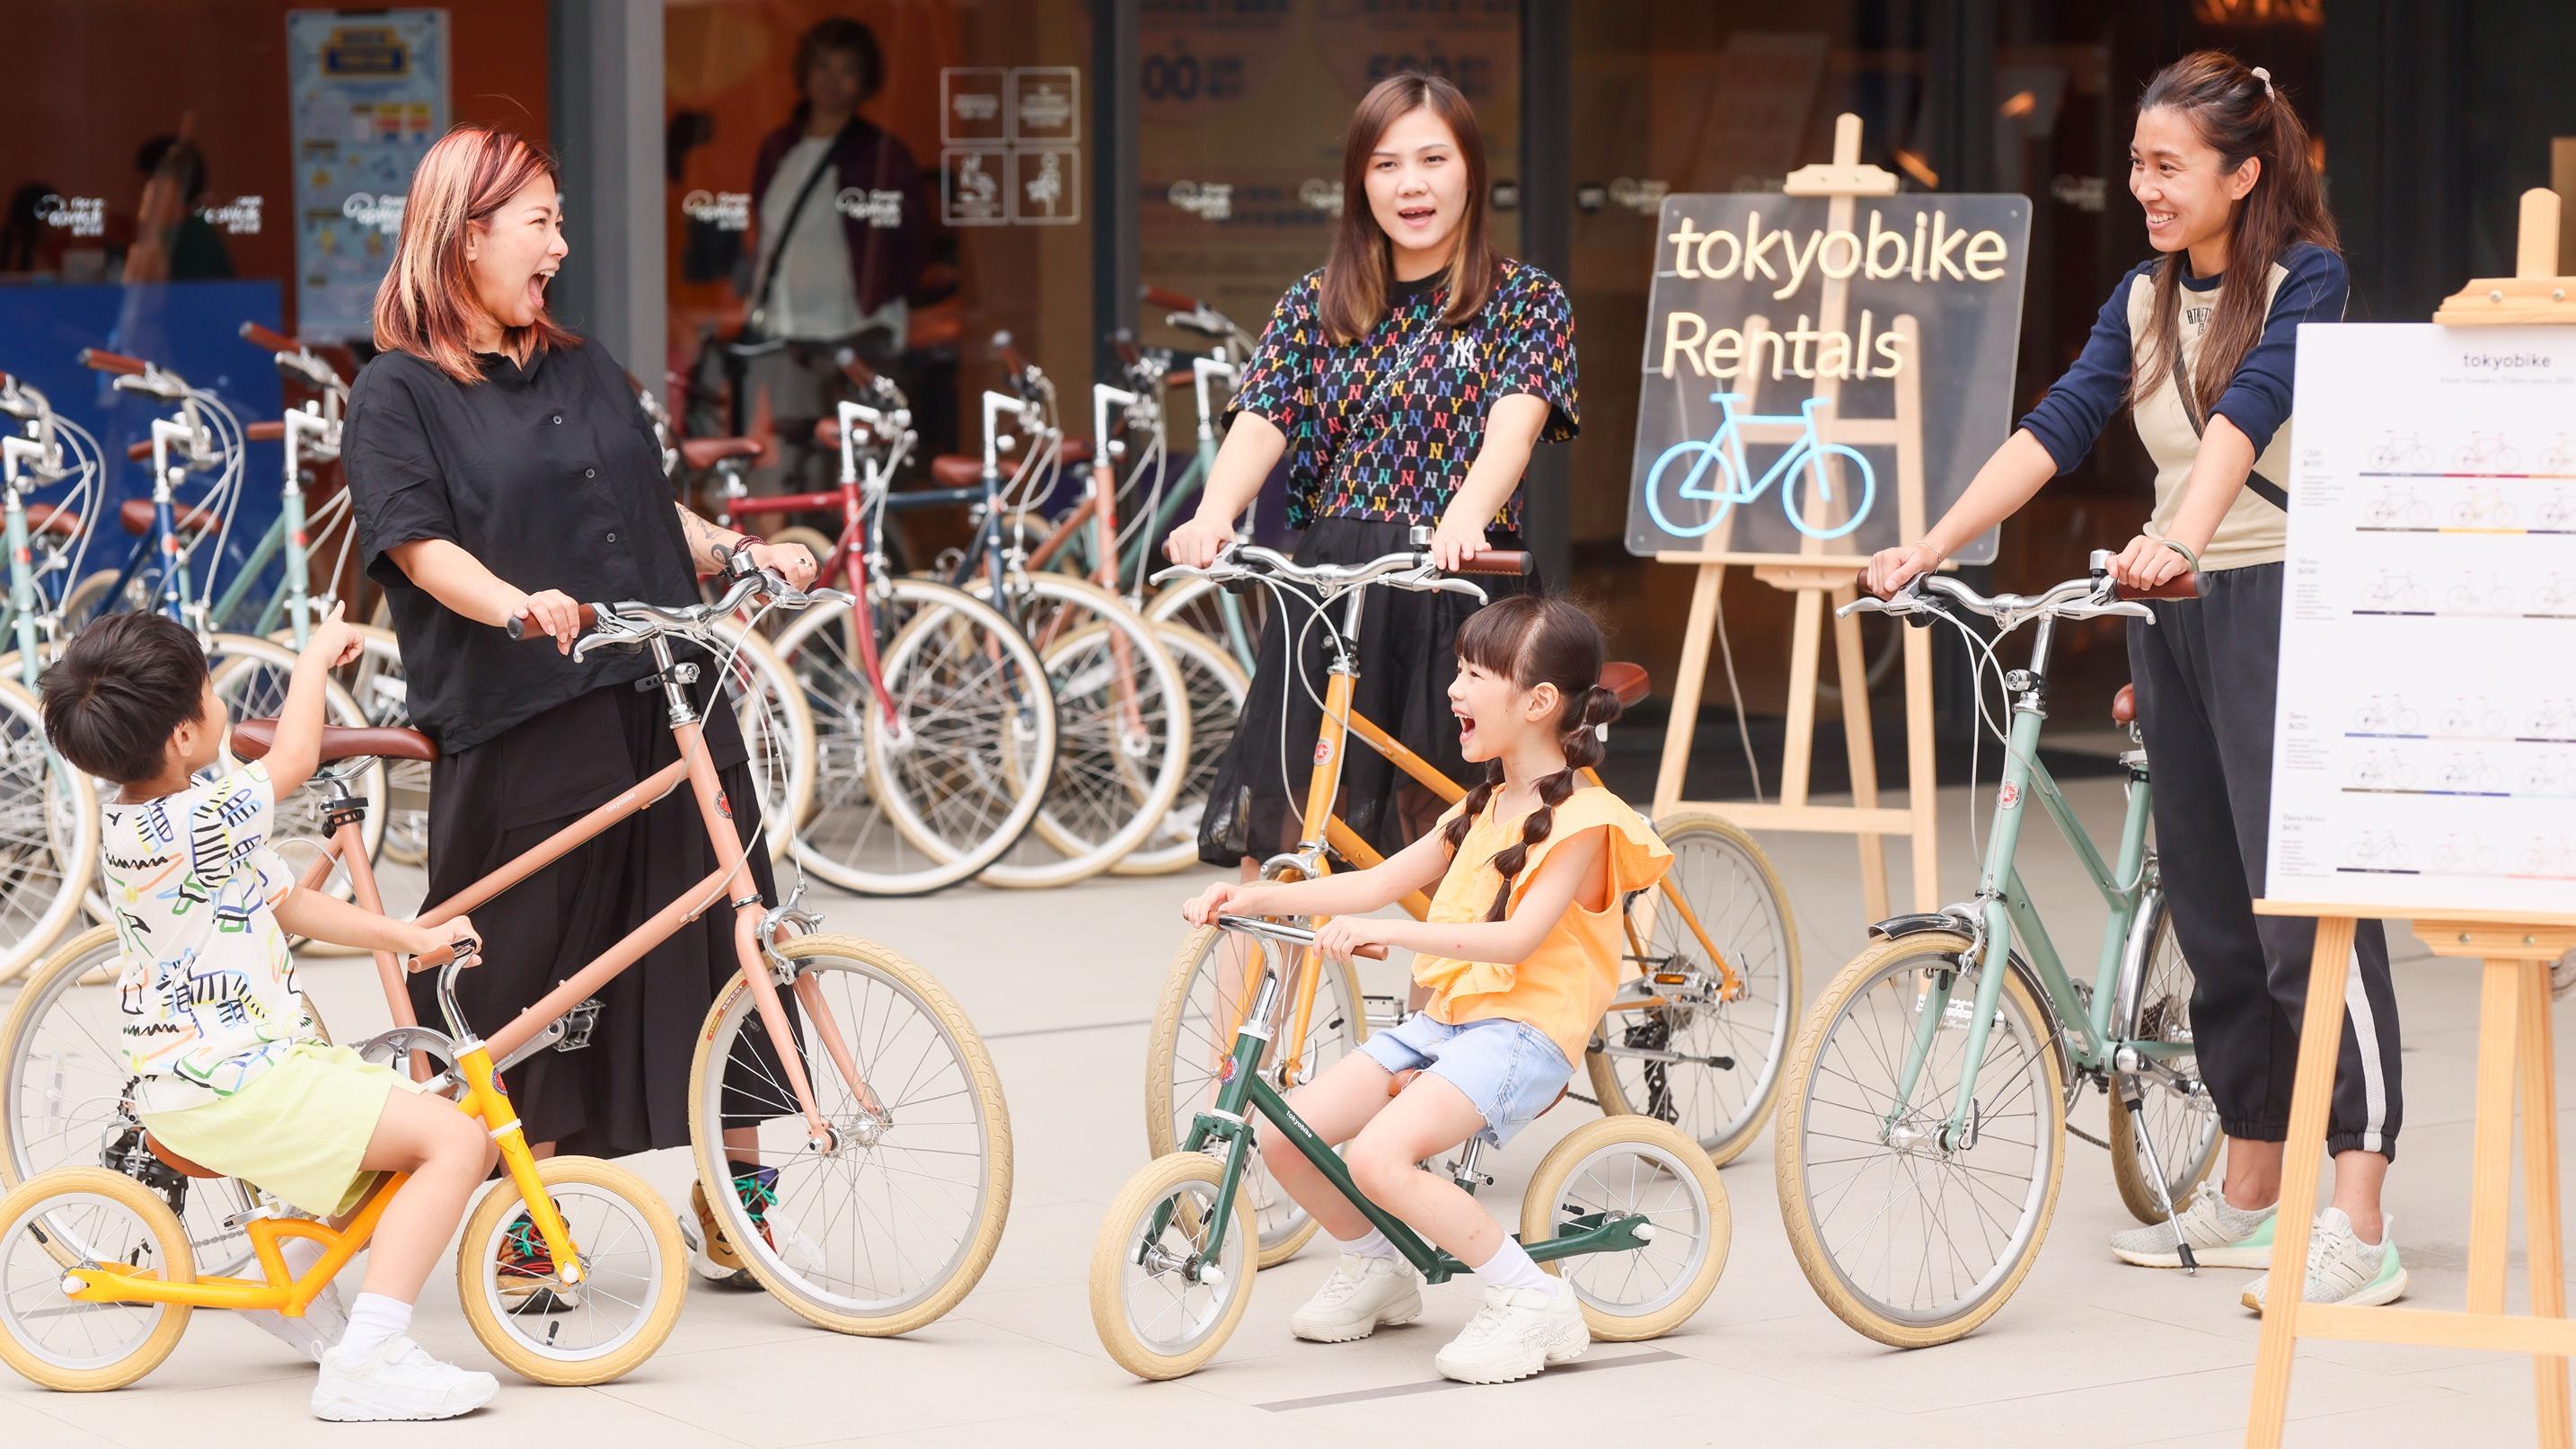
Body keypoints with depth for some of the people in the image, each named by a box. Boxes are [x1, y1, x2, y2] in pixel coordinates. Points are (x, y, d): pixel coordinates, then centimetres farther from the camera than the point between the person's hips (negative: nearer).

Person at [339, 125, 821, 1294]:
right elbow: (421, 542, -13)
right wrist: (518, 606, -30)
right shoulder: (398, 395, -1)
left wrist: (742, 551, 5)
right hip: (521, 725, -6)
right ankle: (522, 1226, 10)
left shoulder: (583, 370, 19)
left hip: (668, 702, 6)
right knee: (529, 974, -1)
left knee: (717, 940, 4)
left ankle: (734, 1201, 14)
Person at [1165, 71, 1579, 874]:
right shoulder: (1315, 305, 12)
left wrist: (1465, 517, -35)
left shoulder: (1525, 300, 4)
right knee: (1270, 840, -2)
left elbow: (1516, 419, -14)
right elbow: (1261, 421, -2)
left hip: (1459, 602, -2)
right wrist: (1213, 515, -25)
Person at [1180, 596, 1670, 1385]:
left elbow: (1517, 937, -23)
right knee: (1285, 1136, -5)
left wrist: (1384, 933, -32)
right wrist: (1258, 898, 3)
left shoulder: (1581, 818, -10)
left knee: (1380, 1155, -29)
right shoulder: (1483, 808, 19)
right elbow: (1379, 883, 15)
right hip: (1444, 1017, 9)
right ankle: (1378, 1269, 19)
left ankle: (1532, 1301, -16)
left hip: (1524, 1031, -9)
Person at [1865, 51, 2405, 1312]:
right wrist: (1927, 545, -7)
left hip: (2284, 603, -7)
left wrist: (2181, 538, -41)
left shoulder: (2304, 279, -8)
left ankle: (2359, 1229, -15)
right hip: (2171, 613, 7)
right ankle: (2250, 1196, 21)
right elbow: (2056, 428, 4)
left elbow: (2245, 414, -24)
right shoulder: (2144, 297, 12)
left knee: (2309, 911, -13)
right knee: (2211, 913, 11)